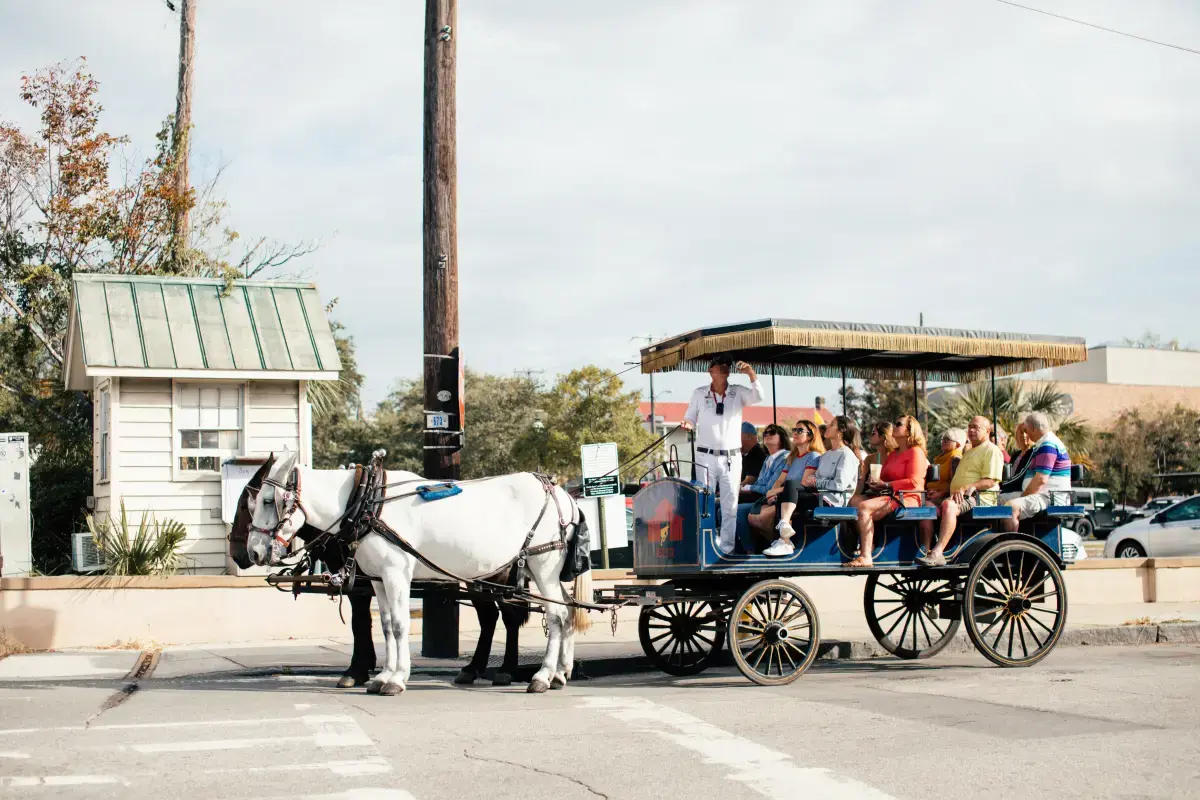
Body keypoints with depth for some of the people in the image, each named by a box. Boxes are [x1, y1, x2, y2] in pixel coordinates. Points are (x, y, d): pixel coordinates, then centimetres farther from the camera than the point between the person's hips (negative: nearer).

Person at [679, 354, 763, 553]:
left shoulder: (738, 393, 4)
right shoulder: (699, 394, 5)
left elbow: (758, 397, -13)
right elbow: (690, 419, 9)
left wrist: (751, 373, -25)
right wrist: (687, 424, -15)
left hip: (732, 457, 0)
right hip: (706, 456, 0)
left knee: (730, 505, 0)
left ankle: (727, 546, 4)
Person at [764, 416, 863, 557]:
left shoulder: (847, 455, -1)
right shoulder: (826, 454, 28)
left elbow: (840, 485, -13)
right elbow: (816, 477, 23)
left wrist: (816, 482, -5)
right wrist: (811, 478, 0)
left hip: (834, 500, -8)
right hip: (819, 495, 8)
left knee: (790, 484, -25)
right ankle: (784, 540, -29)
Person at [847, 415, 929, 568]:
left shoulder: (916, 452, -1)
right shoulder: (893, 454, 27)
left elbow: (913, 482, -13)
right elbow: (884, 478, 23)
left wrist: (887, 485, -14)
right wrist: (875, 483, -1)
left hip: (907, 498, -9)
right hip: (889, 495, 9)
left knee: (864, 507, -29)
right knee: (854, 501, -15)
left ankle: (866, 557, -33)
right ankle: (865, 545, -21)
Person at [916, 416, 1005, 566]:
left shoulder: (992, 450, 1)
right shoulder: (969, 452, 32)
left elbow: (990, 481, -12)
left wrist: (967, 488, -23)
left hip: (980, 497, -9)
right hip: (960, 497, 9)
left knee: (949, 505, -37)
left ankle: (937, 553, -47)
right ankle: (926, 551, -24)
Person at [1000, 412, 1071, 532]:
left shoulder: (1048, 445, -14)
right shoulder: (1046, 443, 22)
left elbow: (1041, 479, -23)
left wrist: (1023, 497, -14)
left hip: (1052, 498, -12)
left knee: (1011, 507, -33)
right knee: (1000, 499, 13)